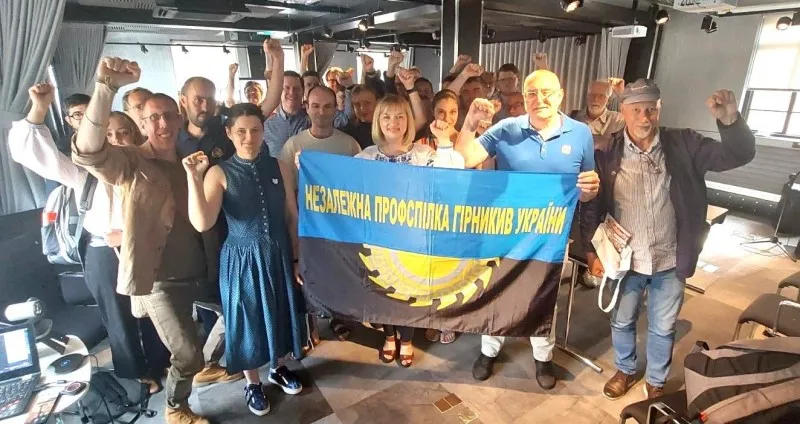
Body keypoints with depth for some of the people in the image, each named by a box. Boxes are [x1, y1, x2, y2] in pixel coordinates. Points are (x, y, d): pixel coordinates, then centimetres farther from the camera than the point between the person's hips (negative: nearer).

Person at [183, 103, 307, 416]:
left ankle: (277, 368, 45)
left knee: (280, 313, 18)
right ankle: (252, 383, 37)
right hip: (242, 259, -3)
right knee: (248, 319, 13)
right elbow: (202, 223, -21)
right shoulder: (219, 173, -9)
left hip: (278, 255, 3)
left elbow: (292, 217, 3)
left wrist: (297, 258, 3)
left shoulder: (279, 168, -2)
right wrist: (194, 178, -27)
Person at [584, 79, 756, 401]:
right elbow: (593, 206, -4)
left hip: (670, 261, 1)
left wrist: (730, 120, -28)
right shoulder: (607, 153, -9)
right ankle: (625, 371, 46)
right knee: (622, 322, 19)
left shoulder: (683, 144, -6)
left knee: (663, 329, 18)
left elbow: (739, 155, -9)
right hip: (625, 260, 0)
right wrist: (592, 251, -7)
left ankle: (656, 381, 43)